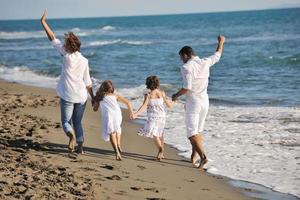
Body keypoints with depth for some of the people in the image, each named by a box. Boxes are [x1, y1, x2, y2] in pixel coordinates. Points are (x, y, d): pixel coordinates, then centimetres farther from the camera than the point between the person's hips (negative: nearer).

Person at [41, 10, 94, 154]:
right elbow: (87, 82, 3)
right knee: (78, 122, 16)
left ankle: (71, 135, -26)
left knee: (66, 122, 4)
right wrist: (94, 98, 10)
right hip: (81, 96, 4)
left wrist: (43, 22, -1)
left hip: (67, 96, -4)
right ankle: (80, 146, 11)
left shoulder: (67, 56, -10)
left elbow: (53, 39, -6)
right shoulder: (84, 61, 0)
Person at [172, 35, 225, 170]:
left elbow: (187, 88, -23)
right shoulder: (205, 62, 3)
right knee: (198, 130, 19)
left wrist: (176, 95, -6)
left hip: (193, 102, -7)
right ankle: (194, 157, 24)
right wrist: (221, 43, 40)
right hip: (205, 101, 7)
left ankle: (202, 156, -23)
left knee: (192, 132, -5)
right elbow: (217, 55, 23)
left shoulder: (187, 67, -16)